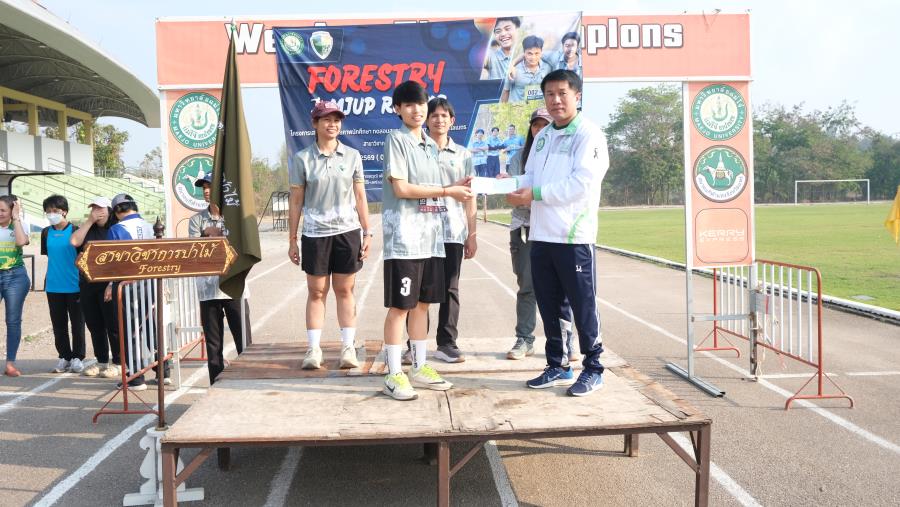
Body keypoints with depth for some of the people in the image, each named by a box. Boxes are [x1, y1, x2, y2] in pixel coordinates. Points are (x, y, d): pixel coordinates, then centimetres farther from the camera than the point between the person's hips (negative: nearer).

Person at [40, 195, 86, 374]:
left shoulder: (75, 231, -5)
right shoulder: (46, 233, 6)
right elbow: (47, 254, 16)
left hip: (74, 285, -4)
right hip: (53, 286, 4)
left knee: (77, 324, 4)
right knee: (58, 325, 10)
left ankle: (77, 357, 15)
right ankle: (64, 357, 20)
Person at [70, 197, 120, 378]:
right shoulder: (88, 230, 15)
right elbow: (74, 241, -3)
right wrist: (89, 221, -2)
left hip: (109, 284, -5)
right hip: (88, 284, 5)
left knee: (113, 325, -1)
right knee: (94, 326, 10)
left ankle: (117, 363, 7)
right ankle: (101, 361, 20)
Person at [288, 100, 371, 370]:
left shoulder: (352, 156, 5)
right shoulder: (302, 158, 1)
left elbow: (360, 198, 8)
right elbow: (296, 202, 3)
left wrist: (367, 233, 4)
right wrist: (292, 240, 1)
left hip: (347, 231, 1)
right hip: (315, 234, -1)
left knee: (345, 291, 6)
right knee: (316, 292, 4)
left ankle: (348, 347, 11)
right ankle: (314, 349, 10)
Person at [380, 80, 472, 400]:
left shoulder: (431, 145, 18)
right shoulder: (396, 140, -5)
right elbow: (401, 188, -14)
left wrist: (453, 187, 2)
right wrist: (447, 191, -12)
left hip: (430, 234, 7)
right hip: (404, 236, -7)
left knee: (422, 302, 11)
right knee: (400, 305, -5)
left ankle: (420, 368, 20)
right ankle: (394, 375, 2)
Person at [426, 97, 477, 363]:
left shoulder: (462, 154, 12)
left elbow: (469, 197, 12)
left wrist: (472, 235, 8)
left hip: (453, 231, 2)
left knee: (450, 289, 5)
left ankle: (446, 343, 12)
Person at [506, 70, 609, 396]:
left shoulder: (589, 135, -7)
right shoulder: (542, 136, 17)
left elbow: (582, 182, -18)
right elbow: (530, 177, 17)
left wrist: (536, 194, -17)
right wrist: (513, 186, -5)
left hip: (574, 236, -7)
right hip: (541, 235, 7)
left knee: (582, 304, 1)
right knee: (548, 305, 12)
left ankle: (593, 369, 14)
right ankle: (556, 367, 25)